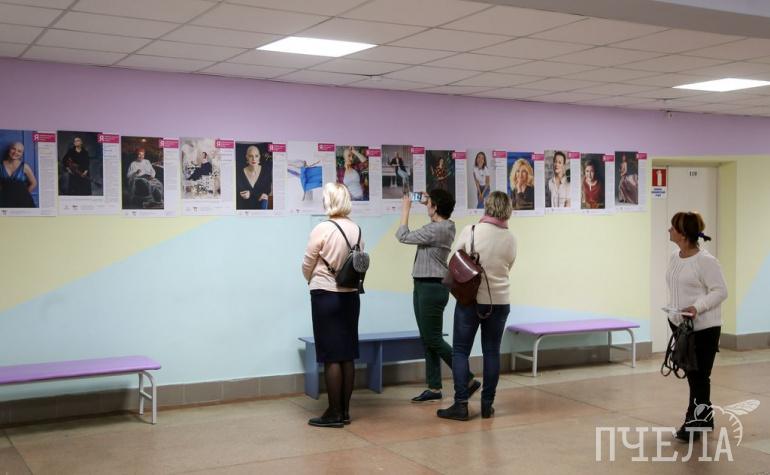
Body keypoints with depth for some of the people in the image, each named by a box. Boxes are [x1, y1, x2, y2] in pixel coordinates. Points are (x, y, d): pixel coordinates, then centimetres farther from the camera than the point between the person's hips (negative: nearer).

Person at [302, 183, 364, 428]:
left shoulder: (322, 229, -14)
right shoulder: (356, 229, 1)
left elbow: (307, 265, -4)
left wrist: (312, 281, 16)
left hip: (326, 296, -5)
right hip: (350, 295, 6)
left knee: (331, 356, -1)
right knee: (347, 355, 9)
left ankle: (334, 413, 3)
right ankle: (345, 410, 17)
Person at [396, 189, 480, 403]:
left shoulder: (436, 230, -19)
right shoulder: (445, 226, 10)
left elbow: (403, 236, -13)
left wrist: (405, 209, -4)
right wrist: (427, 202, 24)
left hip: (432, 288, -10)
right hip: (423, 287, 10)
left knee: (434, 340, -5)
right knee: (427, 340, 10)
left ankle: (468, 380, 2)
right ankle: (434, 388, 13)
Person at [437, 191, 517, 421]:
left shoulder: (470, 231, -11)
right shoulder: (510, 239, -2)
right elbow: (507, 268, 7)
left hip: (470, 299, -3)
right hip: (499, 301, 3)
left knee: (460, 351, 4)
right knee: (492, 352, 10)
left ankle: (461, 404, 1)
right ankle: (487, 404, 14)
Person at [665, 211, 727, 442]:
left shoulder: (705, 261, -18)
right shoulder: (675, 257, 6)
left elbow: (720, 291, -16)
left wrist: (697, 308, -27)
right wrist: (673, 314, 16)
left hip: (703, 327, -8)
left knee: (699, 376, 1)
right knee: (692, 375, 15)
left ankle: (694, 421, 10)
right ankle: (703, 418, 28)